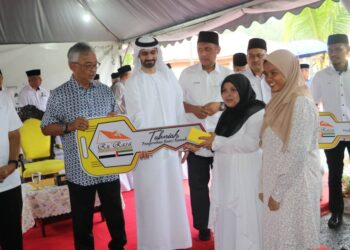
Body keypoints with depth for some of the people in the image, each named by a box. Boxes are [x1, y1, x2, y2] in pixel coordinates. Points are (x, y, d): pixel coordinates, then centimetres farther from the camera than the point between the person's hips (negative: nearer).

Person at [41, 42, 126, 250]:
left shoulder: (105, 90, 6)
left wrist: (114, 118, -9)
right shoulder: (59, 95, -5)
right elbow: (46, 128, -3)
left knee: (115, 212, 15)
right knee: (82, 218, 12)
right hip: (80, 169, -3)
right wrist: (69, 126, -21)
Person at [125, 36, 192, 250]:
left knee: (174, 193, 12)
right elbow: (136, 117, -13)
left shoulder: (169, 76, 8)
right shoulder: (133, 83, -4)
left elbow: (179, 110, 9)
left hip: (171, 145, 4)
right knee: (151, 196, 3)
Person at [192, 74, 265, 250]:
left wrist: (216, 141, -17)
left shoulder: (257, 113, -10)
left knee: (243, 221, -1)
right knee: (226, 221, 11)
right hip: (226, 177, 7)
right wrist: (205, 142, 4)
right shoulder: (228, 114, 16)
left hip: (245, 178, -7)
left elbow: (250, 143, -20)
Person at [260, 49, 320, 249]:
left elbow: (298, 154, -20)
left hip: (294, 185, -8)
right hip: (277, 183, 8)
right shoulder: (280, 101, 9)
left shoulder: (301, 103, -17)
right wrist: (267, 187, 11)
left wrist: (278, 193, -16)